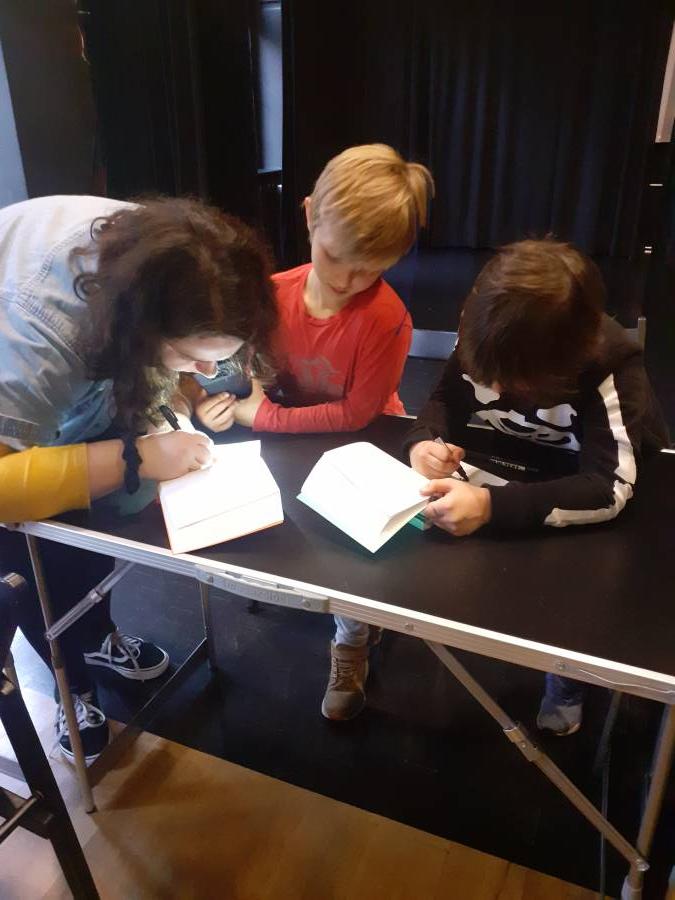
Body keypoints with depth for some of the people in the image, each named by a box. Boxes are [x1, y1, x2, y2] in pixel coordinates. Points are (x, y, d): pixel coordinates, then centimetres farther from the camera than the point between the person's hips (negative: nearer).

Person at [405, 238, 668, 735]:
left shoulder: (611, 368, -34)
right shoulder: (489, 345, -23)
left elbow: (610, 488, -42)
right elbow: (447, 401, -10)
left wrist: (493, 505, -53)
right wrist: (424, 441, -34)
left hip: (619, 488, -3)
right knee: (423, 521, -13)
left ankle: (568, 682, 8)